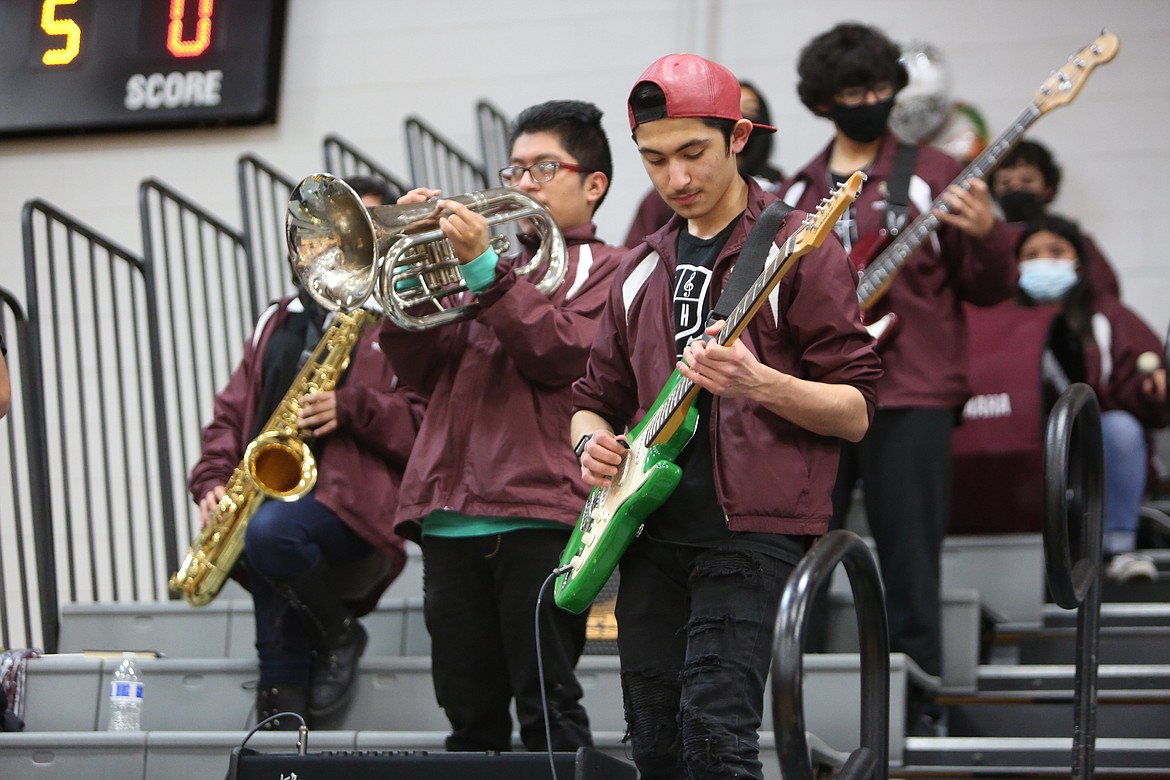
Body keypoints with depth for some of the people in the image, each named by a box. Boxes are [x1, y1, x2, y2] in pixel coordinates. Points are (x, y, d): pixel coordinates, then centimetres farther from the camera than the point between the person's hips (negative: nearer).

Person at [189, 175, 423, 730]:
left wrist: (351, 409, -17)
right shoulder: (280, 322, 25)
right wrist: (214, 481, 4)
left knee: (272, 532, -35)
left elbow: (429, 423, -4)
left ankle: (340, 633, -8)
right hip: (270, 493, 5)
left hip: (355, 501, -5)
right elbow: (232, 412, 22)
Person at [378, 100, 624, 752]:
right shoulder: (497, 266, 26)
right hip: (452, 519, 6)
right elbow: (425, 370, 15)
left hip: (539, 516, -6)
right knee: (471, 712, 7)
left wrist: (482, 267, -15)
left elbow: (560, 352, -10)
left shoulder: (608, 268, 8)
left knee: (547, 706, -8)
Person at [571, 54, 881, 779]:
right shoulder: (642, 270, 17)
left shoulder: (797, 247, -1)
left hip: (751, 532, -6)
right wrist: (592, 440, 0)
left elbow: (855, 412, -6)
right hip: (651, 535, 6)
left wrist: (757, 384, -23)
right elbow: (597, 398, 24)